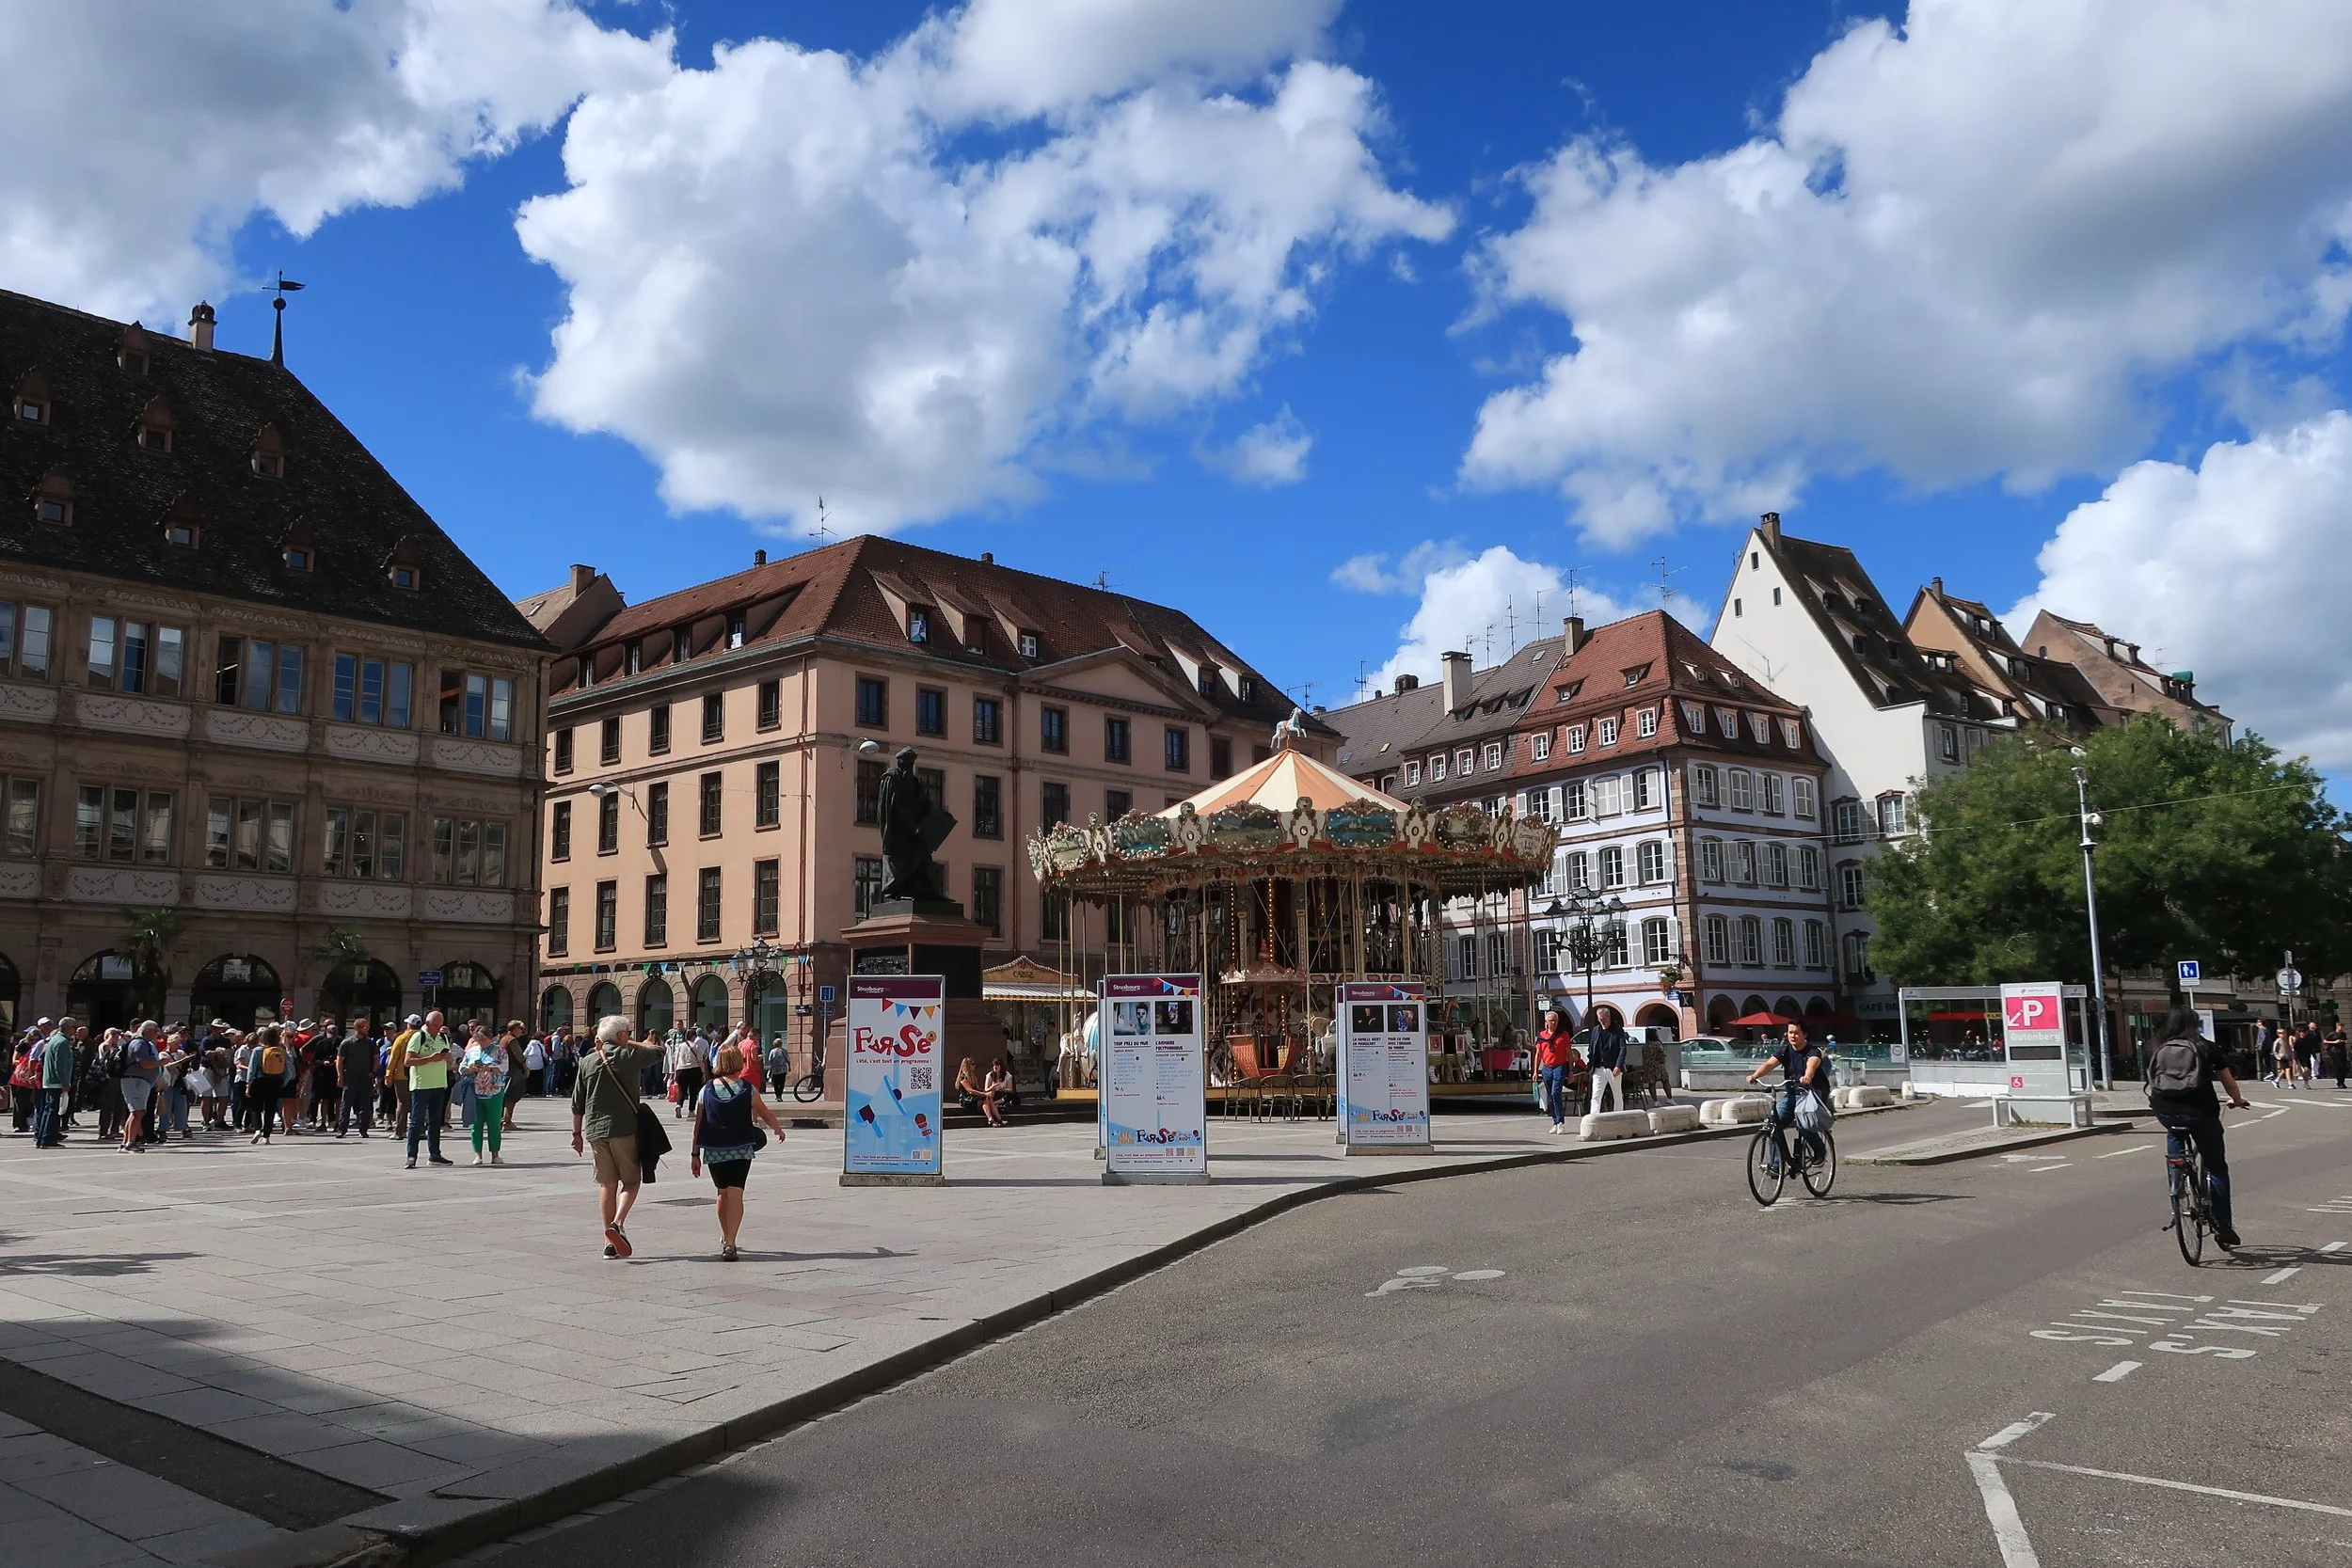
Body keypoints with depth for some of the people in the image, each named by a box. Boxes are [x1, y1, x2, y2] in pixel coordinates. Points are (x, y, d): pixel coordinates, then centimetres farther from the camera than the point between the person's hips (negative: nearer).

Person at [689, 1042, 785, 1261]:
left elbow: (698, 1125, 2)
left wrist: (695, 1154, 8)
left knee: (722, 1193, 20)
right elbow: (766, 1115, 5)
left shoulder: (706, 1091, 1)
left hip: (714, 1151, 3)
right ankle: (729, 1243, -16)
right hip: (740, 1150, -3)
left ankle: (725, 1238, 35)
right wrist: (779, 1130, 25)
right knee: (735, 1194, -4)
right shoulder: (747, 1090, -4)